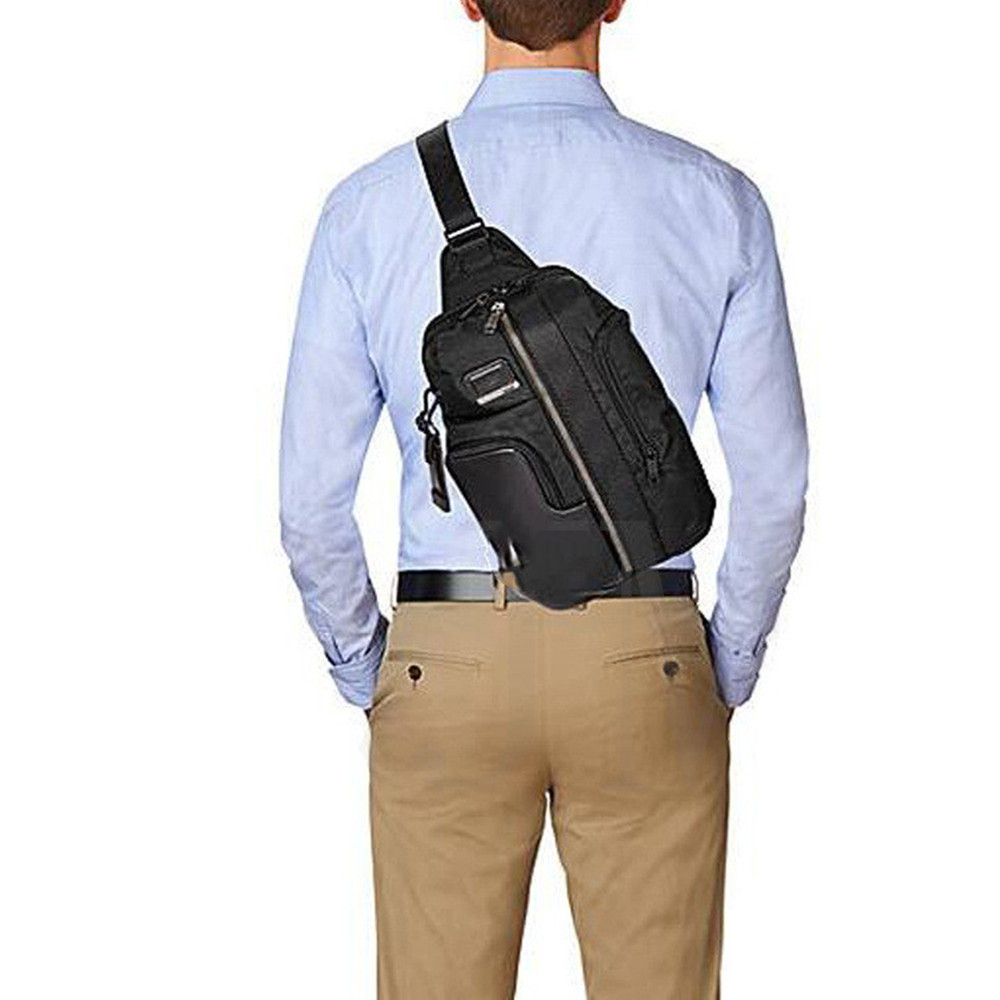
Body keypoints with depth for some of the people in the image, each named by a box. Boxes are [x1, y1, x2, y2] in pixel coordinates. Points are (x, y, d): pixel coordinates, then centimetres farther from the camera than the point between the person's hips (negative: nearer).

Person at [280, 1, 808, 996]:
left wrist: (363, 670, 12)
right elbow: (773, 484, -1)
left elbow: (311, 500, -3)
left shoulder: (369, 208, -4)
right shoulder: (717, 202, -4)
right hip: (645, 656, 0)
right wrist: (729, 669, 13)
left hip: (445, 658, 0)